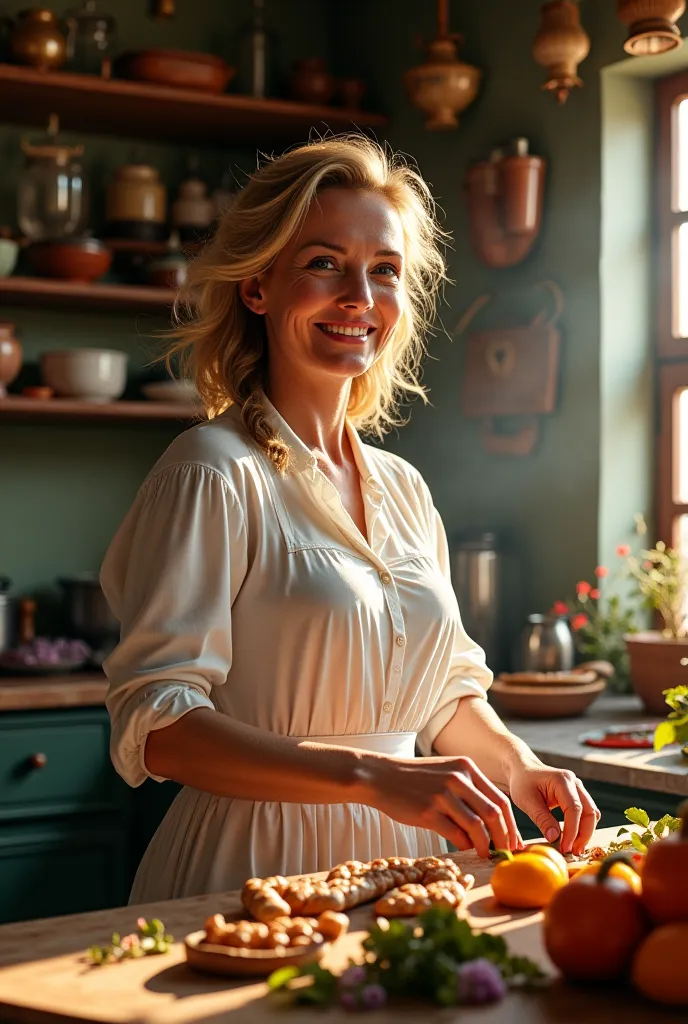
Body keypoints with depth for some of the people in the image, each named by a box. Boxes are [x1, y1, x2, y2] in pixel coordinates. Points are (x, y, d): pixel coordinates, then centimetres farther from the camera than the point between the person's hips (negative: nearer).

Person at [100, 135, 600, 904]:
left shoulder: (403, 488, 11)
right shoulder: (215, 472, -10)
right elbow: (155, 724, -18)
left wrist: (517, 767, 0)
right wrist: (370, 776, -26)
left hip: (399, 866, 6)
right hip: (254, 874, -5)